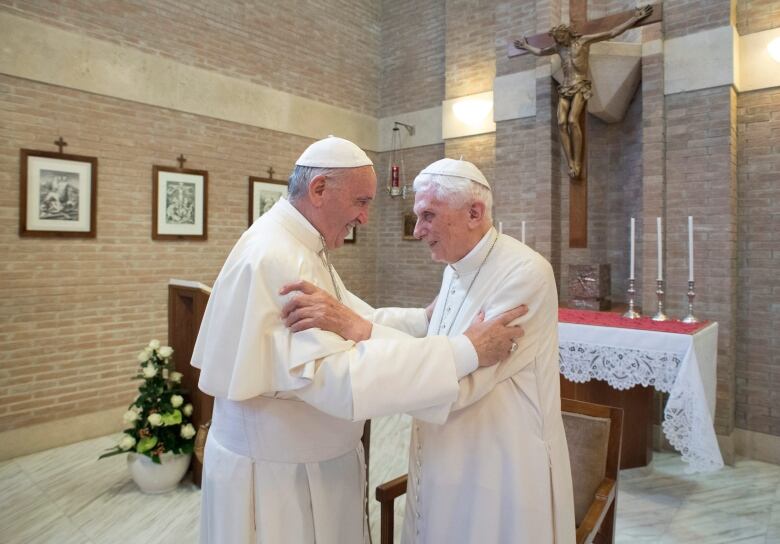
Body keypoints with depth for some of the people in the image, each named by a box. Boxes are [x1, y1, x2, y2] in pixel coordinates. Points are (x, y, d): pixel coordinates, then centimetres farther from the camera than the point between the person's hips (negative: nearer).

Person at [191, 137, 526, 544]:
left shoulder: (300, 248, 6)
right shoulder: (274, 259, -27)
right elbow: (337, 377, -35)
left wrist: (425, 320, -6)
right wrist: (465, 351, -33)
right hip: (274, 475, -9)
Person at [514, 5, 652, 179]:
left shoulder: (584, 40, 5)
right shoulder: (558, 47, 19)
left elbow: (612, 33, 5)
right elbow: (540, 52, 38)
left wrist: (635, 18, 2)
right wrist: (526, 46, 48)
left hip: (580, 87, -4)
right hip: (565, 89, 5)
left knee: (572, 121, -28)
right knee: (562, 123, -20)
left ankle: (578, 163, -25)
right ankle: (571, 164, -21)